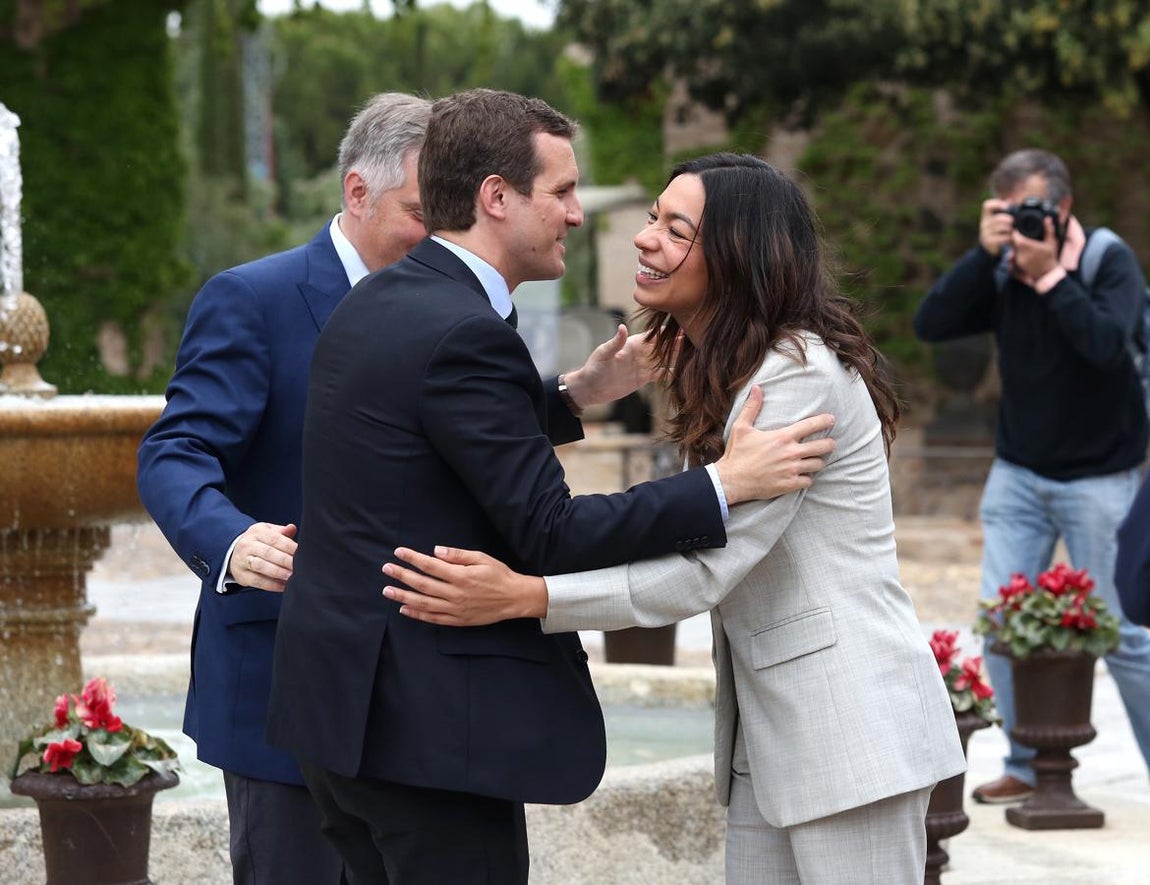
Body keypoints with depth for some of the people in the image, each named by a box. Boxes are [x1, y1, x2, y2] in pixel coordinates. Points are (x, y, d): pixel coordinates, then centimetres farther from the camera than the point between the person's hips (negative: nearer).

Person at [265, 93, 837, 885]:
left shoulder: (373, 304, 10)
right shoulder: (464, 334, -19)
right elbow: (550, 533, -20)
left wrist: (574, 396, 17)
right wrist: (724, 484, -17)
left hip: (341, 694, 10)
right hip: (428, 722, -10)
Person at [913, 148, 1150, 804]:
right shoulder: (1002, 273, -1)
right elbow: (931, 325, -12)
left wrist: (1050, 275, -28)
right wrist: (985, 255, -20)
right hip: (1018, 473, 4)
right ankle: (1028, 767, 7)